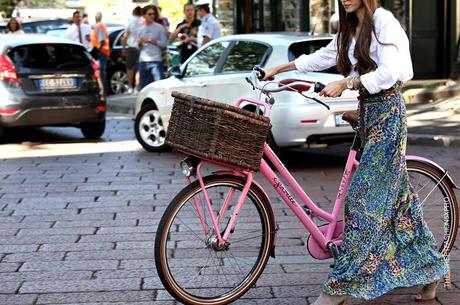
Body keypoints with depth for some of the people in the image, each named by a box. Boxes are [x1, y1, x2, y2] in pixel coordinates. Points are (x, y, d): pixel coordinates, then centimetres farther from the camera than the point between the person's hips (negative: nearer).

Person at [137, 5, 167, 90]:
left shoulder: (159, 28, 2)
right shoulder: (141, 29, 14)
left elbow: (164, 44, -5)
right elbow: (138, 45, 17)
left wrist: (150, 41, -10)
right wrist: (140, 42, -5)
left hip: (155, 61, -4)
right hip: (143, 61, 4)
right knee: (143, 86, 8)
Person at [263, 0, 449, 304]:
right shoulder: (350, 30, 15)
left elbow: (388, 73, -20)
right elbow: (320, 58, 25)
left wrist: (345, 84, -22)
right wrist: (279, 69, 26)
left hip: (388, 111, -9)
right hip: (367, 111, 9)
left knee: (366, 195, -10)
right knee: (393, 192, 11)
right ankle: (429, 268, 21)